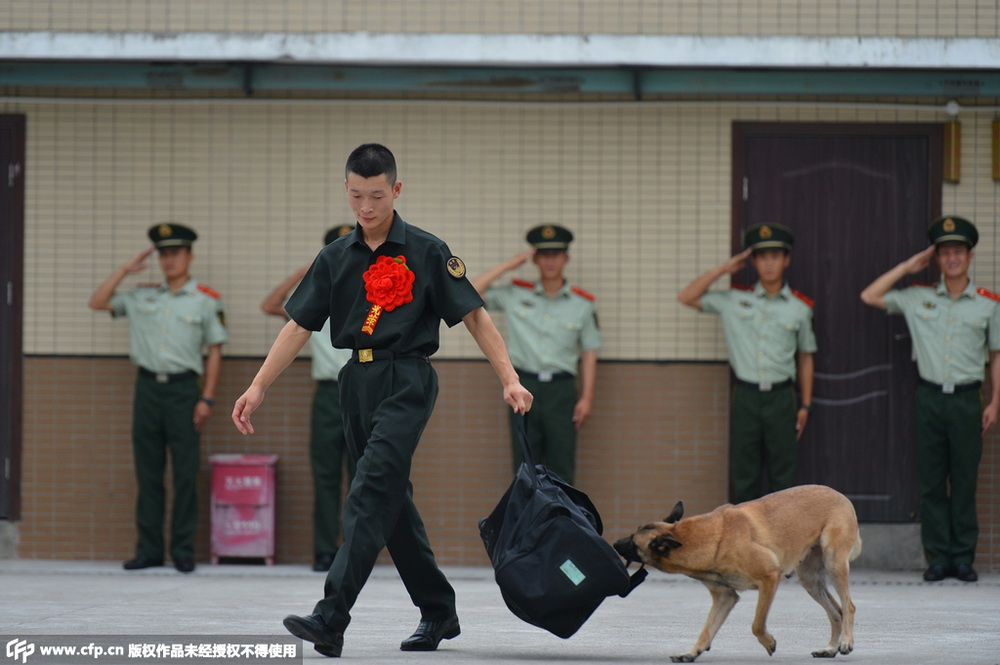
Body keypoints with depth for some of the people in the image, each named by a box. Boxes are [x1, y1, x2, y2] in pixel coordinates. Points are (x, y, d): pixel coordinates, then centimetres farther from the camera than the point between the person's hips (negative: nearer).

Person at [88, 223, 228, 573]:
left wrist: (206, 399, -5)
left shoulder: (206, 301, 2)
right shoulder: (142, 297, 11)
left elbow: (214, 352, 2)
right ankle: (149, 550, 9)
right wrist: (126, 269, 5)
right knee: (148, 474, 5)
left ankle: (183, 551, 2)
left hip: (183, 389, -3)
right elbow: (98, 302, 11)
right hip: (147, 387, 3)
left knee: (185, 475, -3)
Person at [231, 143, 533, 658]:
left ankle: (331, 619, -27)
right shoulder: (336, 258, 10)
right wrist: (257, 388, 2)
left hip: (407, 380, -6)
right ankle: (438, 612, 24)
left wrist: (509, 379, -12)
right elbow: (298, 326, 9)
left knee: (371, 492, -17)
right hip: (358, 381, 6)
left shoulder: (426, 252, -3)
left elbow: (474, 315, -3)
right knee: (392, 500, 11)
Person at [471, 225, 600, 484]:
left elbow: (589, 353, 7)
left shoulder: (582, 304, 6)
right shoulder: (515, 295, 7)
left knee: (562, 468, -2)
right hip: (524, 385, 1)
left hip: (561, 389, -1)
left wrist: (586, 397, -1)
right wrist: (507, 266, 0)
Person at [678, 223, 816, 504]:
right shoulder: (735, 300, 4)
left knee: (783, 474, 2)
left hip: (781, 397, -1)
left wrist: (805, 405, 9)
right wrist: (724, 269, -2)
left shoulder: (799, 308, 4)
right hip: (746, 395, 1)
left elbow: (805, 357, 11)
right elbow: (687, 297, 4)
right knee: (743, 474, 5)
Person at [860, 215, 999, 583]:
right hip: (930, 397, 1)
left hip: (966, 399, -1)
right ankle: (938, 556, 6)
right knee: (931, 482, 1)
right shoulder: (918, 298, 7)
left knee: (964, 481, 1)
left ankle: (963, 556, 6)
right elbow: (870, 297, 8)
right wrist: (908, 267, 5)